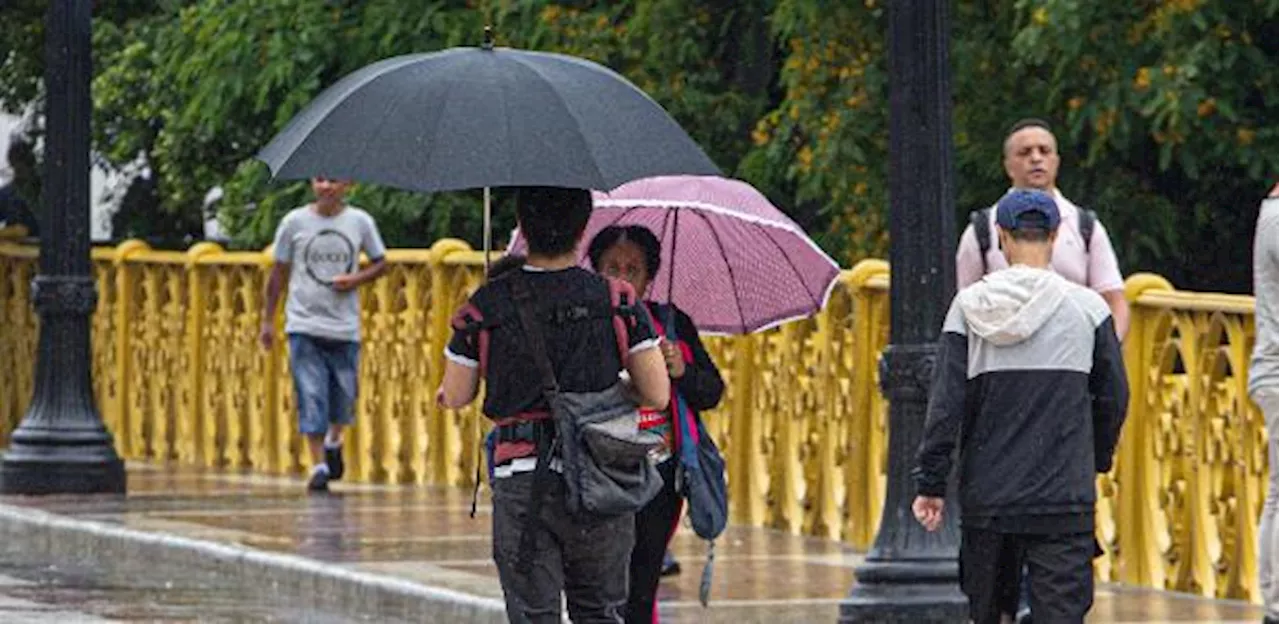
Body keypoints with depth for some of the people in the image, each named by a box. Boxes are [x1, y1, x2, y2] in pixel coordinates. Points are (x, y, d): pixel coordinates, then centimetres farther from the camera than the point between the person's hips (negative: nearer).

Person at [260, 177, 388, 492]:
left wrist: (356, 280, -9)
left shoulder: (360, 222, 2)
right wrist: (268, 319, 5)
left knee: (343, 396, 6)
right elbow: (279, 272, 7)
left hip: (345, 326, 1)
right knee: (311, 398, -9)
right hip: (304, 324, -1)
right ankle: (319, 466, -4)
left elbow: (380, 262, 12)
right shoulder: (295, 222, 0)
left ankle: (334, 442, 36)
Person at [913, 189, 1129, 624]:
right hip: (1064, 497, -2)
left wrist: (930, 482, 2)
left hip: (987, 494, 2)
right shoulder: (1087, 307, -2)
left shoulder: (970, 306, 0)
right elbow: (1113, 397, 5)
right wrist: (1098, 458, 23)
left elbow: (946, 403, -3)